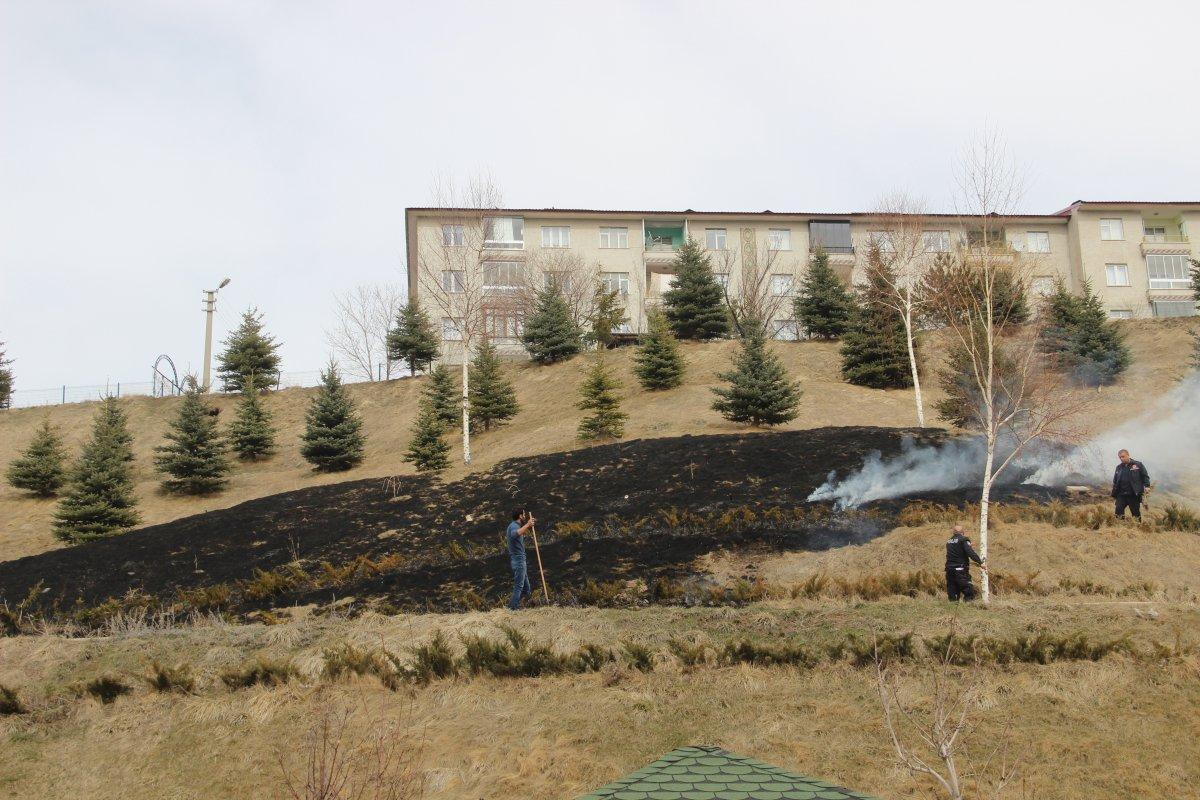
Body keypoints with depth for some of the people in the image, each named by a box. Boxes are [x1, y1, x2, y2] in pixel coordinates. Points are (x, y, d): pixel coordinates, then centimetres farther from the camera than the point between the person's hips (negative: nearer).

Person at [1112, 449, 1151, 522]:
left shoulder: (1138, 465, 3)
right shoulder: (1119, 467, 14)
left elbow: (1145, 476, 2)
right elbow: (1115, 481, 20)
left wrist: (1147, 486, -13)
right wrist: (1114, 492, 10)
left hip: (1134, 495, -3)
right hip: (1121, 495, 3)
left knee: (1136, 513, 5)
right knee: (1118, 513, -6)